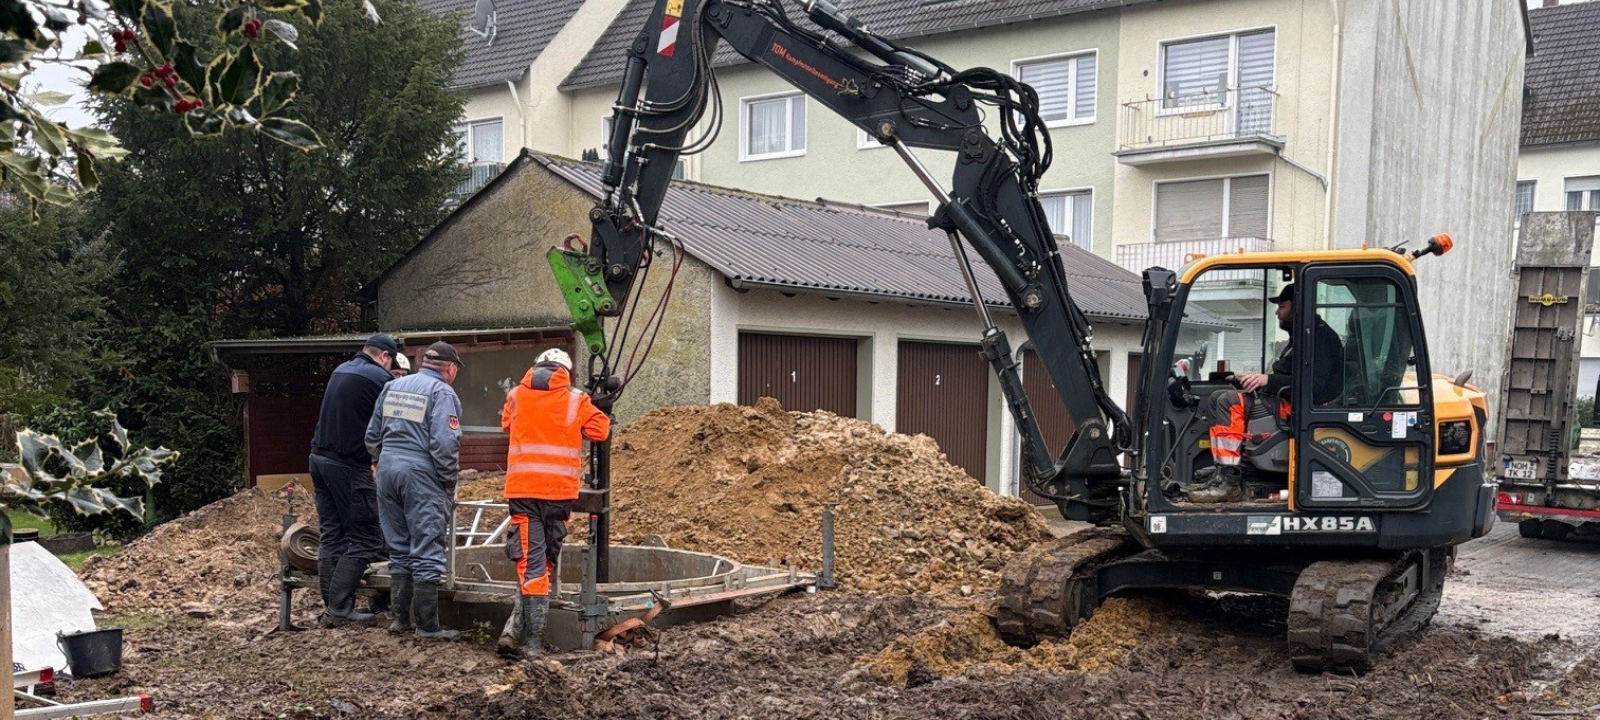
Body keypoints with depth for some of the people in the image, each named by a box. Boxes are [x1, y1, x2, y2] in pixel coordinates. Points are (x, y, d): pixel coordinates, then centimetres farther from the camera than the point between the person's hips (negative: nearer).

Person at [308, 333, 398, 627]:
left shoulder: (340, 370, 16)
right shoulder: (380, 379, -9)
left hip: (319, 458, 9)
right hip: (349, 466, -8)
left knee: (331, 536, 10)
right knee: (365, 539, -3)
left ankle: (332, 607, 12)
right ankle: (339, 609, -7)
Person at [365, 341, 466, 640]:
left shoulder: (392, 387, 14)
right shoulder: (442, 393, -7)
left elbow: (372, 436, 16)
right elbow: (444, 443, -16)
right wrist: (450, 480, -5)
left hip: (387, 470, 7)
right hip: (422, 474, -7)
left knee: (398, 548, 15)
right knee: (427, 552, -2)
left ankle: (401, 617, 21)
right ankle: (426, 625, -1)